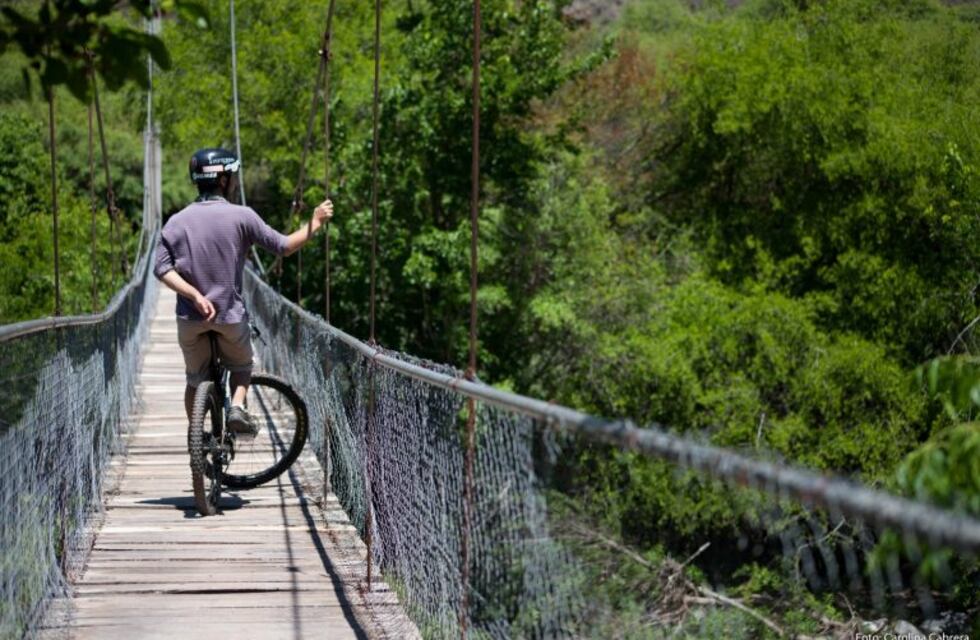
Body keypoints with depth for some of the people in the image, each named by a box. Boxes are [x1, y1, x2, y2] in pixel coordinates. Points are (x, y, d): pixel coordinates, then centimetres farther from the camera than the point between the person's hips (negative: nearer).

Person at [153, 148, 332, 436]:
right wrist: (314, 224, 6)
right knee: (242, 367, 25)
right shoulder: (241, 216, -9)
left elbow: (162, 268, -10)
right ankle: (237, 407, -2)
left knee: (195, 380, 20)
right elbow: (283, 247, -6)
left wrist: (195, 296, -14)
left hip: (190, 316, 2)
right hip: (230, 314, -2)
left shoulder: (177, 221, -1)